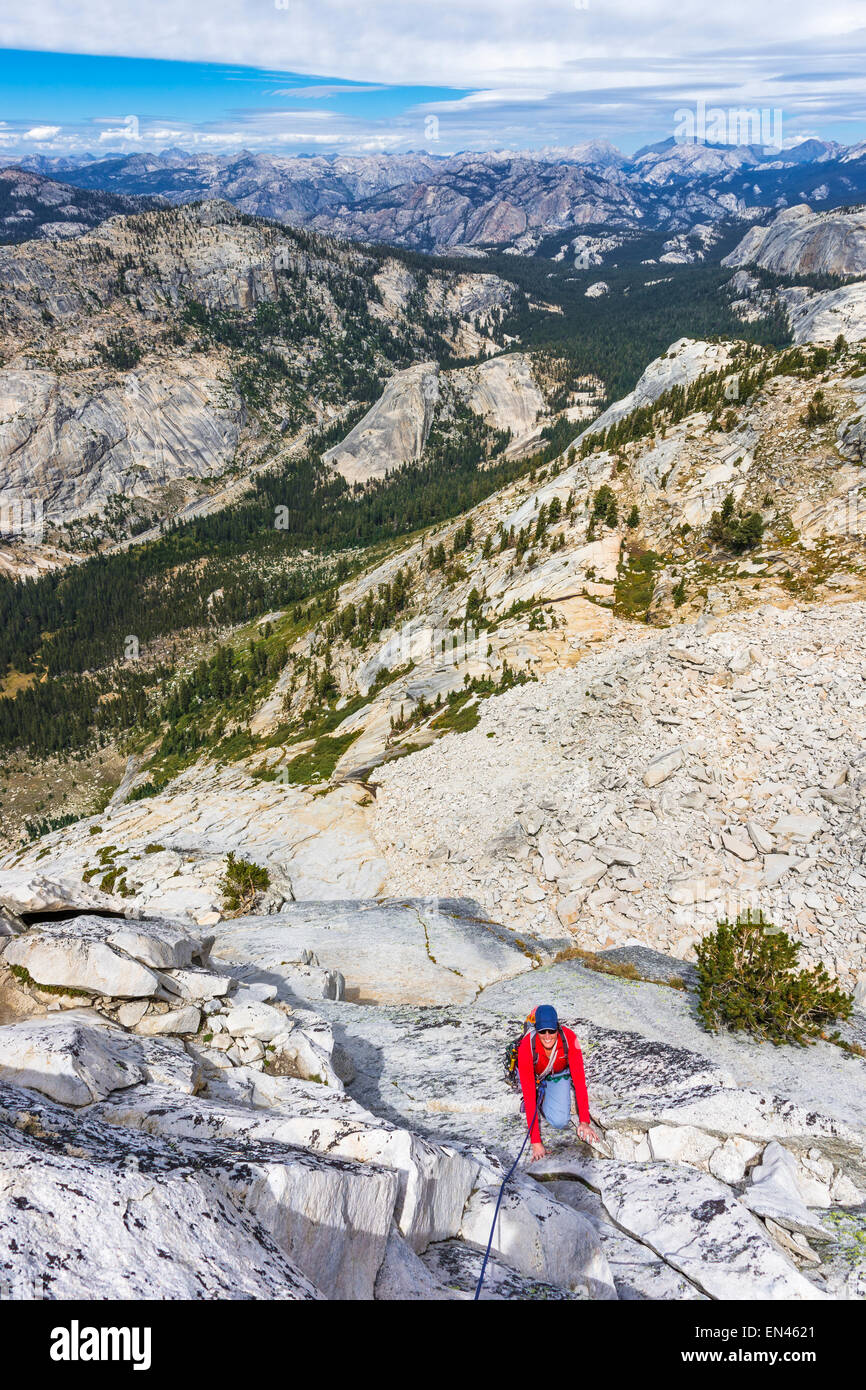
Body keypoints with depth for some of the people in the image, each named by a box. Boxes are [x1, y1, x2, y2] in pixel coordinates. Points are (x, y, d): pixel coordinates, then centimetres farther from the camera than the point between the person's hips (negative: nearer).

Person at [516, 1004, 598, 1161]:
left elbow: (579, 1079, -32)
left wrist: (584, 1121, -37)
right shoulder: (527, 1046, -40)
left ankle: (543, 1098, 14)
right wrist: (535, 1141, -42)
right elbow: (528, 1093, -40)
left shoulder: (569, 1038, -36)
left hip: (558, 1075, -2)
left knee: (560, 1122, -14)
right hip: (534, 1076, 2)